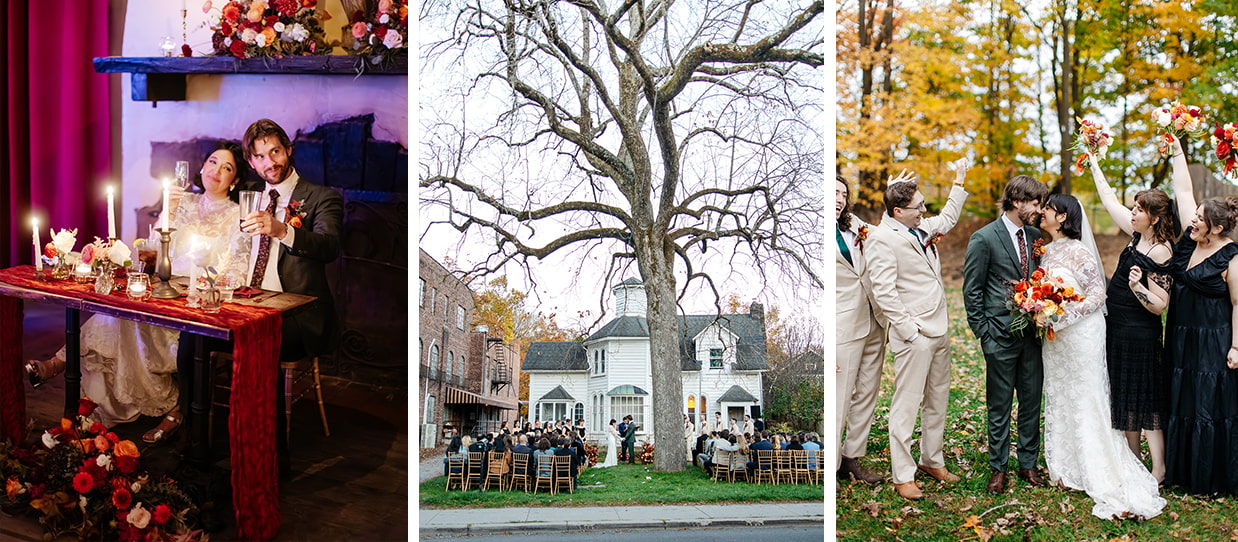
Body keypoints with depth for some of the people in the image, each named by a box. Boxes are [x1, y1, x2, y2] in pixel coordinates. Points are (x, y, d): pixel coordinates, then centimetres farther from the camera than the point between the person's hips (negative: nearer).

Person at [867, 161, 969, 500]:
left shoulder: (921, 227, 9)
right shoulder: (884, 239, -16)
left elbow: (947, 219, 33)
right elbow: (884, 293, -19)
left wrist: (959, 183, 30)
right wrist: (910, 332, -18)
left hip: (939, 332, 9)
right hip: (914, 336, -9)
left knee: (938, 402, 18)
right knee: (906, 407, -2)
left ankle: (932, 460, 33)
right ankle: (903, 476, 7)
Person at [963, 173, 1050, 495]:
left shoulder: (1035, 236, 9)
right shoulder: (984, 238, -8)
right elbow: (972, 291, -7)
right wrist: (983, 334, -9)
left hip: (1033, 333, 5)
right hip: (1002, 335, -5)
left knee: (1032, 401, 11)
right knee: (999, 405, 5)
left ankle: (1028, 463, 24)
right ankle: (998, 468, 16)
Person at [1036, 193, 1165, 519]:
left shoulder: (1079, 252, -14)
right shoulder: (1045, 251, 8)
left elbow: (1097, 295, -15)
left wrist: (1058, 316, -22)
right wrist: (1038, 312, -2)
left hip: (1080, 336, -7)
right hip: (1053, 337, 7)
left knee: (1085, 403, -4)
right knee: (1058, 400, 12)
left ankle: (1106, 481, 5)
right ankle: (1067, 469, 24)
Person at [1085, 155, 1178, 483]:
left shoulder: (1159, 253, -20)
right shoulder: (1139, 236, 3)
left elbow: (1159, 306, -19)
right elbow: (1111, 201, 13)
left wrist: (1137, 287, -36)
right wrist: (1094, 163, 15)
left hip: (1140, 333, -9)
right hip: (1120, 329, 9)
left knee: (1143, 398, -2)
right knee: (1124, 395, 15)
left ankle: (1158, 469, 8)